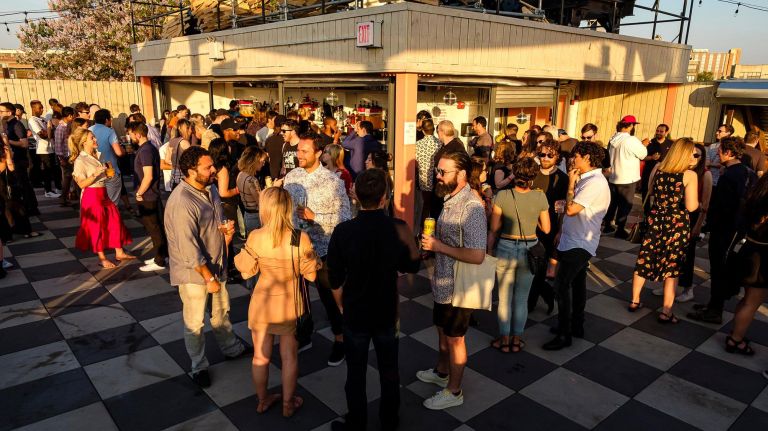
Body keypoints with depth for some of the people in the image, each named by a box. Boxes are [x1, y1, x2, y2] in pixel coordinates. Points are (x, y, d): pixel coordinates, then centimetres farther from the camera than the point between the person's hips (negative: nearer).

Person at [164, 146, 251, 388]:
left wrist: (227, 230, -8)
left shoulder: (210, 189, 0)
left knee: (221, 312, 25)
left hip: (216, 266, 8)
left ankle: (231, 348, 46)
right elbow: (189, 249, -26)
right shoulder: (181, 202, -27)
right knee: (195, 323, 12)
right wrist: (208, 277, -19)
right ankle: (199, 366, 31)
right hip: (193, 271, -7)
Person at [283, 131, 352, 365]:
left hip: (322, 249, -5)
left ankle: (339, 339, 30)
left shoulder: (333, 182, -15)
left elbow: (344, 217, -14)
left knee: (329, 296, 8)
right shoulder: (291, 177, 0)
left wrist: (314, 216, -23)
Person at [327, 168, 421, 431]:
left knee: (356, 374, 16)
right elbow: (412, 266, 0)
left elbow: (335, 280, -9)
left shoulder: (343, 231, -18)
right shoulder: (399, 229, -16)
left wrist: (343, 307, 7)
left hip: (355, 315, -1)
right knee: (389, 372, 20)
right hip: (388, 314, 1)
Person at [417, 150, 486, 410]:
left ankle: (453, 392, 29)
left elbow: (477, 255, -31)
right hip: (443, 282, 8)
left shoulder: (471, 207, -27)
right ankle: (441, 372, 48)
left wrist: (438, 246, -27)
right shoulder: (450, 199, 2)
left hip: (458, 286, -8)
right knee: (442, 330, 25)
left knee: (454, 338, 9)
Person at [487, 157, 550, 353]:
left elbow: (494, 229, -9)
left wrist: (489, 250, 3)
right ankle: (517, 340, 27)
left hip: (505, 249, -1)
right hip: (529, 250, 1)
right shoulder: (540, 197, -9)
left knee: (504, 298, 13)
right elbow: (546, 229, -1)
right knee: (522, 298, 15)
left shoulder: (502, 196, -13)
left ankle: (504, 340, 24)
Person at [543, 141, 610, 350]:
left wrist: (571, 183, -15)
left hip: (579, 244, -10)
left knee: (561, 286, -10)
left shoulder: (595, 183, -21)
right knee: (577, 284, 18)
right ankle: (576, 325, 31)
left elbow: (571, 209, -26)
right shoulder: (586, 179, 10)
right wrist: (562, 232, 17)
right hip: (576, 241, 10)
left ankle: (564, 334, -1)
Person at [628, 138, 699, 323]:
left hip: (656, 220, 4)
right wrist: (697, 202, 0)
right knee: (672, 266, 6)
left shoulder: (658, 169, 0)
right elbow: (691, 206, -20)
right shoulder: (690, 175, -15)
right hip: (677, 225, -4)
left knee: (644, 261, 14)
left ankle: (635, 301, 24)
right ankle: (666, 312, 10)